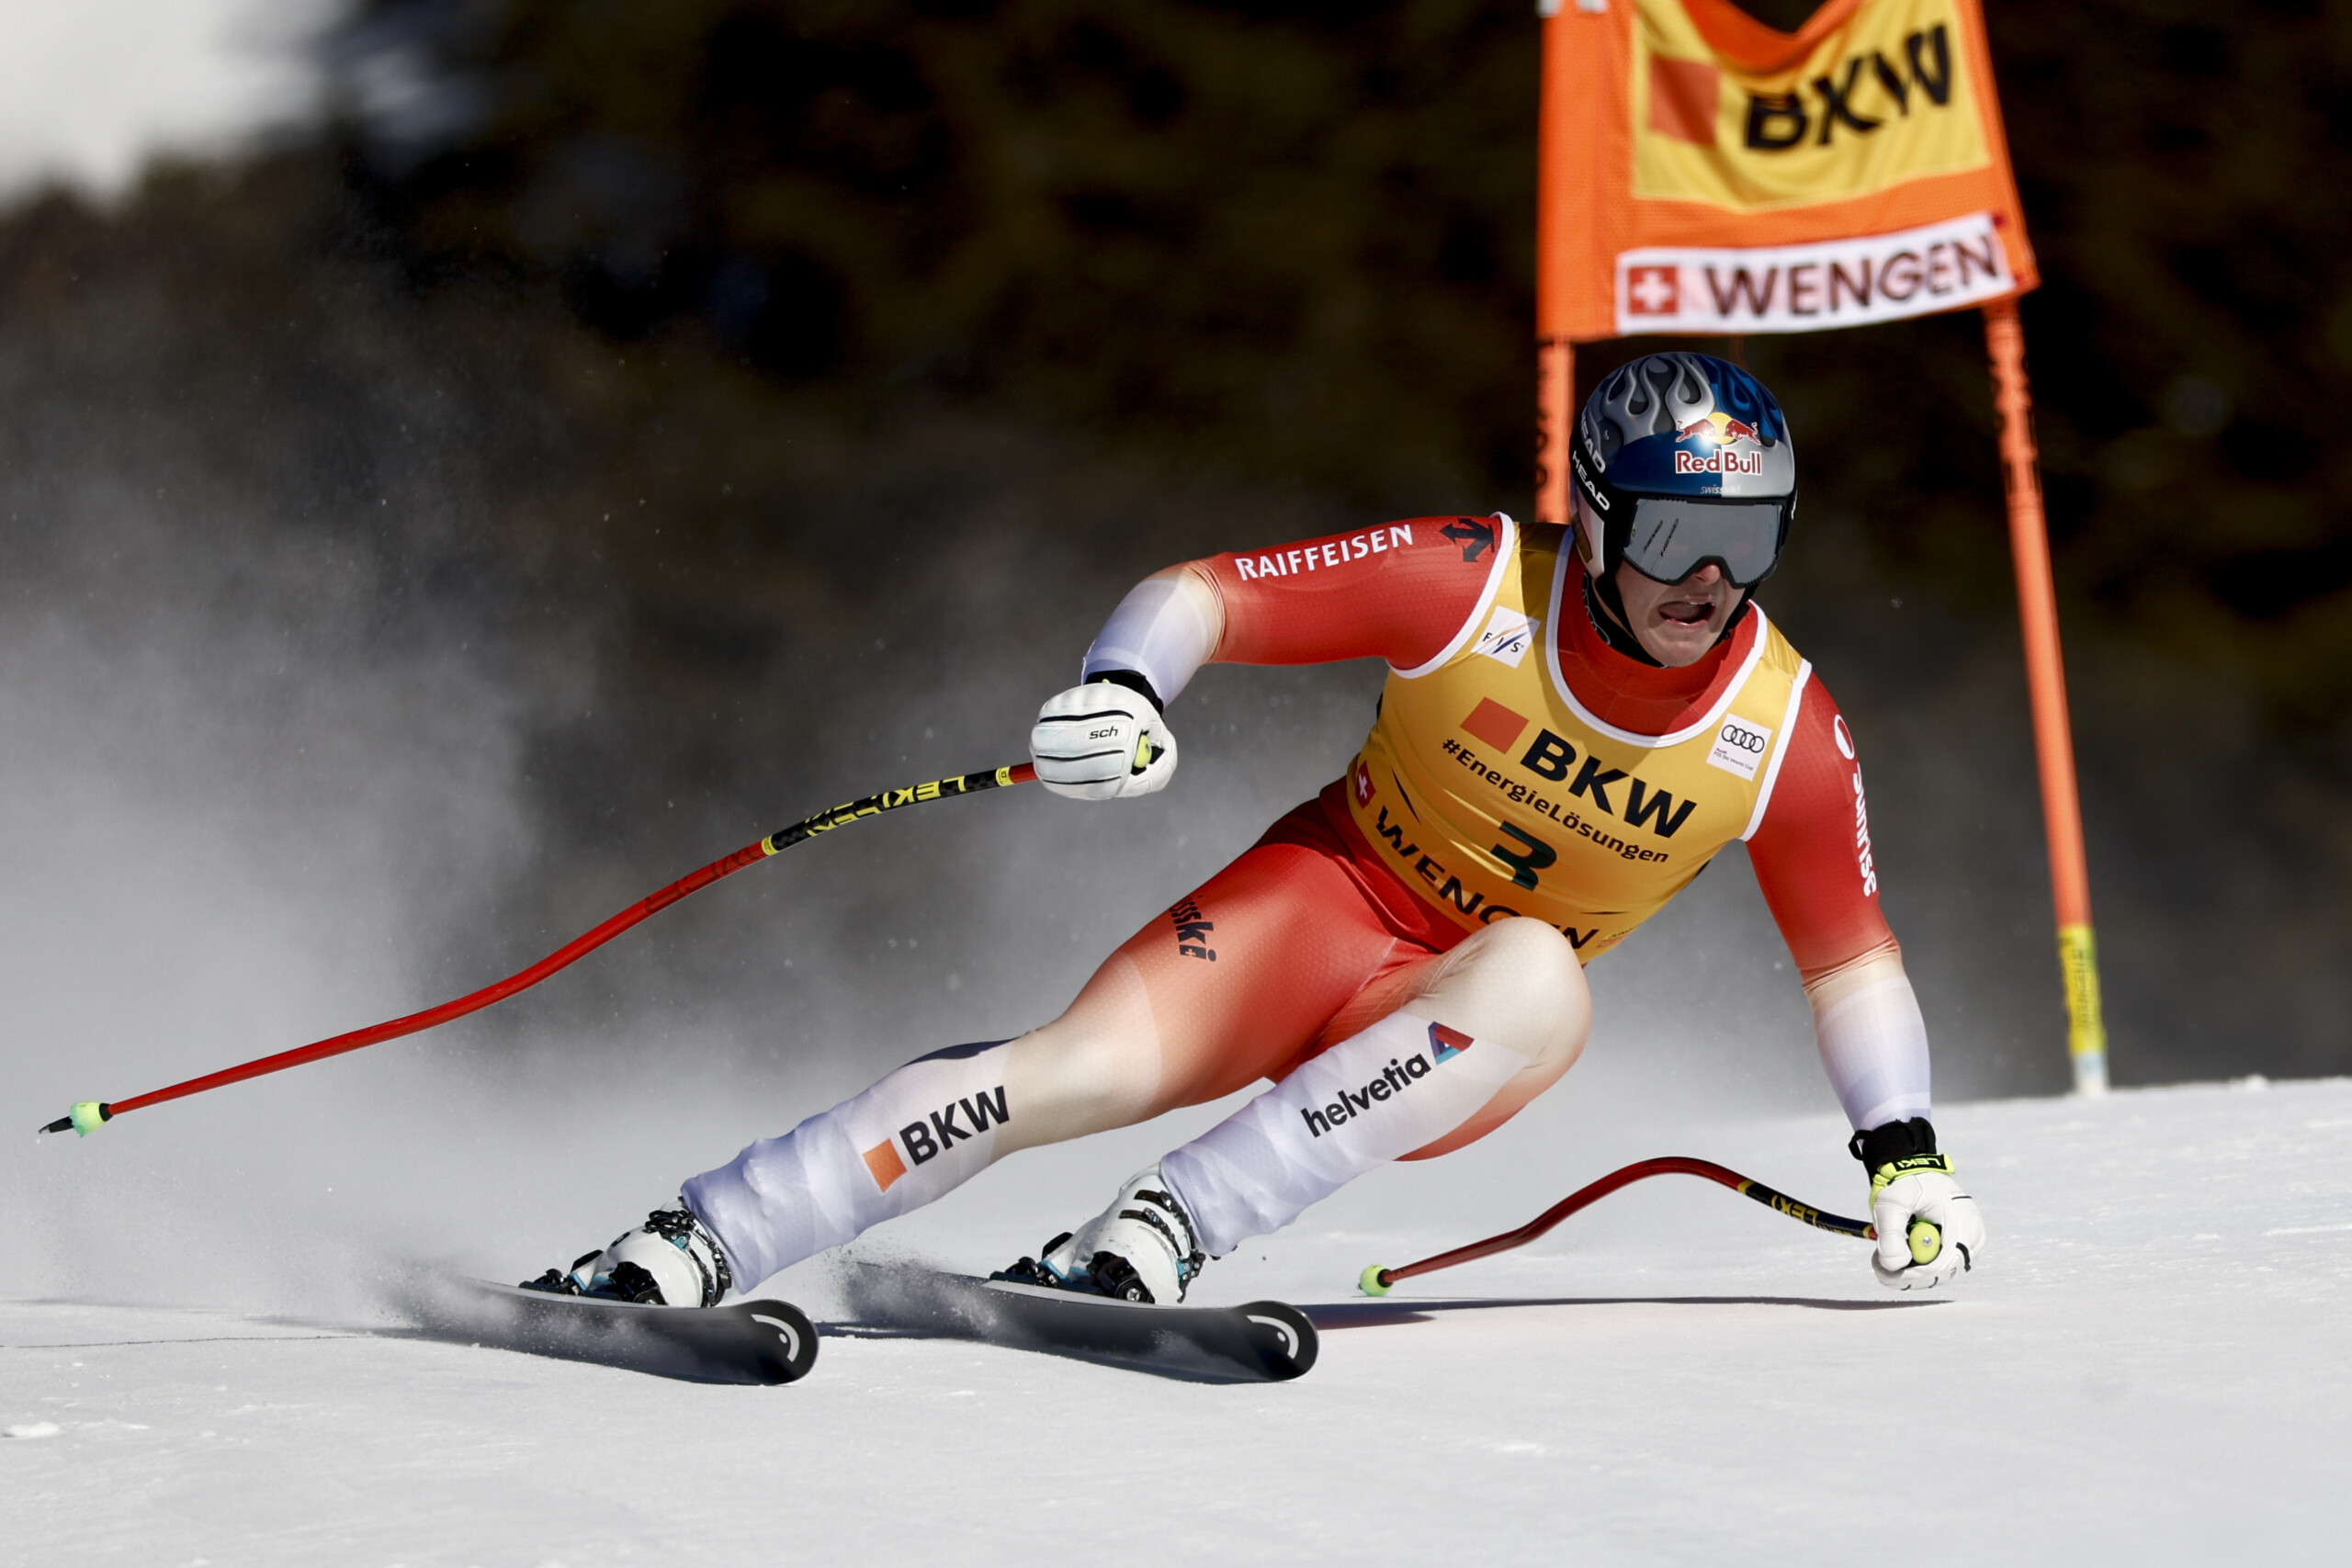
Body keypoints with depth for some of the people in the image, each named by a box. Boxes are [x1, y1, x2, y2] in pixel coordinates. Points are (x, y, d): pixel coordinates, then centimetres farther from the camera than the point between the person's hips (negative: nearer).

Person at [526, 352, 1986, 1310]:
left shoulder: (1785, 730, -11)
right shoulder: (1476, 581, -17)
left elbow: (1853, 953, 4)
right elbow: (1199, 593, -15)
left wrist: (1906, 1149, -4)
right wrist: (1120, 691, -35)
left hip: (1467, 1027, 2)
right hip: (1336, 895, -2)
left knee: (1540, 978, -35)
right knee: (1094, 1066, -29)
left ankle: (1168, 1232, -38)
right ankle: (690, 1245, -25)